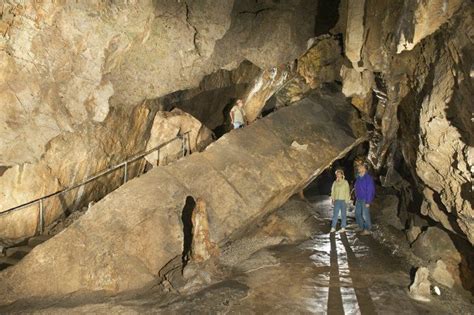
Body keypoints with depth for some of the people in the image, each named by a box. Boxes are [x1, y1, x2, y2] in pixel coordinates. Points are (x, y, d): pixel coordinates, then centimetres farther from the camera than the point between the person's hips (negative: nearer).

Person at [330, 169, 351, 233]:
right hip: (337, 200, 3)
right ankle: (333, 227, 2)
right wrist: (333, 199, 5)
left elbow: (347, 192, -5)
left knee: (343, 214, 5)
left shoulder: (345, 182, -4)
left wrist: (346, 201, -9)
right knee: (335, 214, 0)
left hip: (343, 200, -3)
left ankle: (343, 228, 11)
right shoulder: (335, 183, 7)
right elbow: (333, 191, 11)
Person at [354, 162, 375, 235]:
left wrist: (368, 202, -18)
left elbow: (370, 190, -16)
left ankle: (367, 230, 6)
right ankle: (361, 227, 24)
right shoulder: (358, 178, 10)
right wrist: (356, 198, 15)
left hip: (365, 200, -8)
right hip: (358, 199, 8)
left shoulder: (368, 178, -14)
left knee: (365, 215, -4)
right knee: (357, 214, 11)